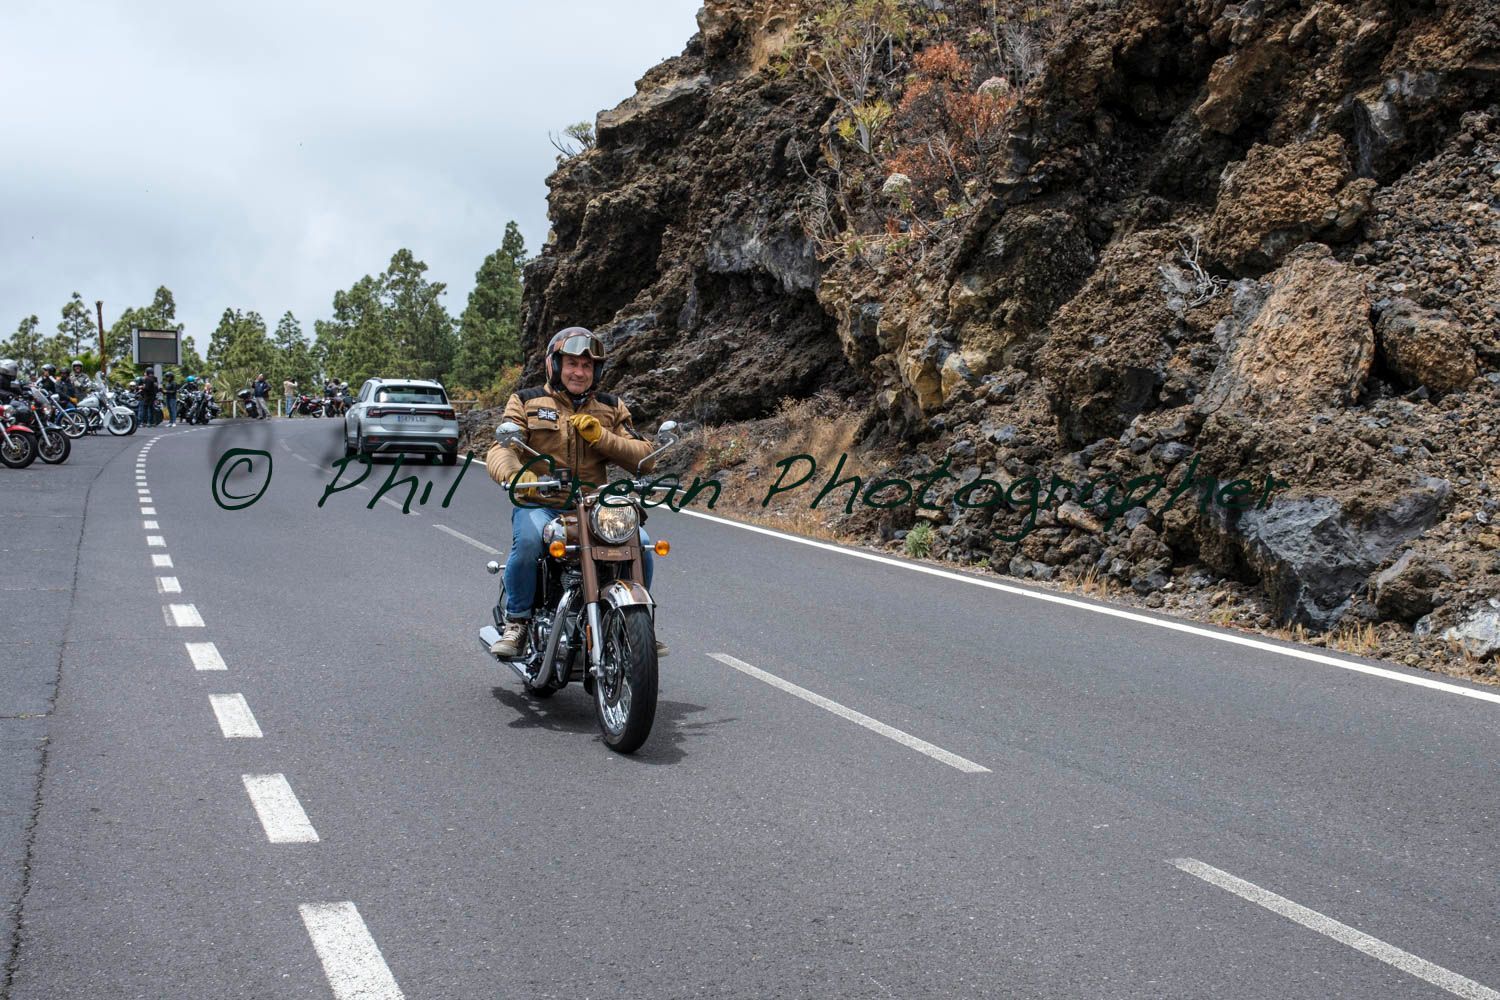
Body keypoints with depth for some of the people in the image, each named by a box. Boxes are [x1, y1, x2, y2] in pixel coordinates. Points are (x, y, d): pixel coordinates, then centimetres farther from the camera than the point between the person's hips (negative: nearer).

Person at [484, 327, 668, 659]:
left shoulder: (611, 408, 17)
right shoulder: (526, 402, 10)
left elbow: (643, 455, 6)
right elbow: (499, 450, -5)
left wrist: (600, 437, -9)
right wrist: (515, 474, -29)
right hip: (538, 504, -2)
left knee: (640, 542, -21)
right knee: (528, 541, -35)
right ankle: (516, 621, -14)